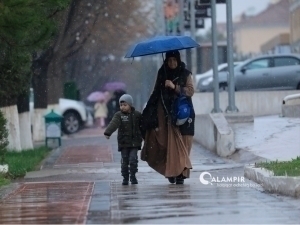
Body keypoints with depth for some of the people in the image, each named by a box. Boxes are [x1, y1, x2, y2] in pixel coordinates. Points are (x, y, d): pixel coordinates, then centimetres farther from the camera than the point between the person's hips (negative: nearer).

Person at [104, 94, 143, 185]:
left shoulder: (137, 115, 3)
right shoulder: (119, 115, -1)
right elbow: (113, 124, -18)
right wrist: (107, 132, -33)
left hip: (134, 141, 0)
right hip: (123, 142, 0)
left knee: (133, 159, -10)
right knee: (124, 161, 1)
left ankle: (133, 176, 6)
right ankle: (125, 178, 12)